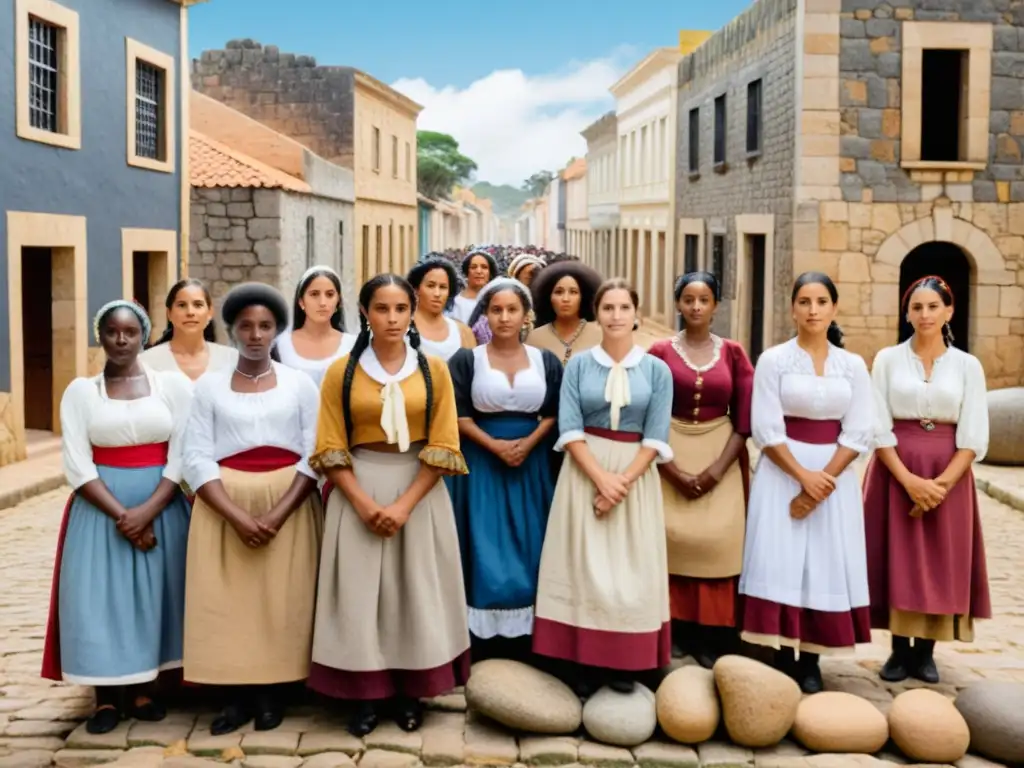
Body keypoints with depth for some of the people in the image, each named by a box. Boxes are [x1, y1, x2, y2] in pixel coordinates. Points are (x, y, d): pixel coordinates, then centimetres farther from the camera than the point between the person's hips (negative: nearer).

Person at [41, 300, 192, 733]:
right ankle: (107, 697, 10)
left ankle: (143, 690, 17)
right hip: (100, 510, 0)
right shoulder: (81, 391, 3)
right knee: (99, 597, -1)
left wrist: (148, 510, -16)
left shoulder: (174, 384, 1)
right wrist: (121, 515, -15)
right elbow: (76, 465, -5)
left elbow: (183, 456, -4)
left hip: (162, 506, 0)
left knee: (153, 594, 4)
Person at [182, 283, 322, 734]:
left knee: (281, 600, -1)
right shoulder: (210, 386, 6)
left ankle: (272, 695, 11)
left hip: (289, 507, 0)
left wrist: (277, 515, -15)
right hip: (224, 508, 1)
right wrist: (238, 516, -15)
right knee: (228, 600, -1)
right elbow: (196, 458, -2)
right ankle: (237, 697, 9)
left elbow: (315, 455, -1)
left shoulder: (300, 384, 5)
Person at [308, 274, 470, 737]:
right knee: (361, 592, 2)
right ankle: (368, 694, 14)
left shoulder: (434, 370, 0)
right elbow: (331, 450, -3)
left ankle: (410, 692, 18)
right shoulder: (341, 372, 0)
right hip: (359, 492, 0)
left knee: (416, 591, 5)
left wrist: (404, 505, -13)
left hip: (420, 492, 0)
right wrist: (364, 504, -15)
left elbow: (443, 448, -4)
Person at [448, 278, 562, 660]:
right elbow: (459, 415, -5)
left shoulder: (546, 361, 6)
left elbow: (554, 413, 3)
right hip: (482, 462, -2)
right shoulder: (467, 359, -1)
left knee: (528, 549, 5)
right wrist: (496, 445, -15)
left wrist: (528, 443, -12)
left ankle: (523, 636, 14)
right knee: (485, 549, -1)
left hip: (531, 462, 2)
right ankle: (483, 637, 6)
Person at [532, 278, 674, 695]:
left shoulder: (657, 370, 2)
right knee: (585, 565, 0)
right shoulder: (578, 365, 2)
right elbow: (569, 430, -5)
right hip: (585, 472, 0)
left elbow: (656, 438, -3)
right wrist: (601, 478, -16)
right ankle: (587, 663, 8)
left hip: (636, 474, 0)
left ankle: (626, 664, 13)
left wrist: (622, 482, -14)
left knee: (632, 568, 3)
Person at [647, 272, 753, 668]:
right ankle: (674, 636, 5)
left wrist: (717, 469, -10)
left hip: (721, 457, 1)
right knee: (673, 538, -7)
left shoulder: (733, 353, 4)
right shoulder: (661, 352, 1)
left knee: (719, 541, -6)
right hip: (671, 458, 0)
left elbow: (744, 420, 1)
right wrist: (674, 472, -11)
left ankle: (713, 645, 4)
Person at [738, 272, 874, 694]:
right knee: (780, 564, -6)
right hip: (782, 473, -2)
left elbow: (859, 433, 0)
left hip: (835, 474, 2)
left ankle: (811, 662, 10)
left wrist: (823, 481, -11)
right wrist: (803, 476, -16)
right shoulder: (773, 360, -2)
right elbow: (765, 429, -7)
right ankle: (783, 659, 3)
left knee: (826, 566, 1)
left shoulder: (853, 366, 5)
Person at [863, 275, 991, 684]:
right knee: (897, 559, 1)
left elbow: (973, 437, -2)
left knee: (940, 563, 3)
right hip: (896, 471, -1)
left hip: (948, 473, 1)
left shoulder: (968, 365, 3)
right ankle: (899, 650, 12)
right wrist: (909, 480, -15)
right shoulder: (888, 359, 1)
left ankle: (925, 653, 15)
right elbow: (878, 428, -5)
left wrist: (942, 483, -14)